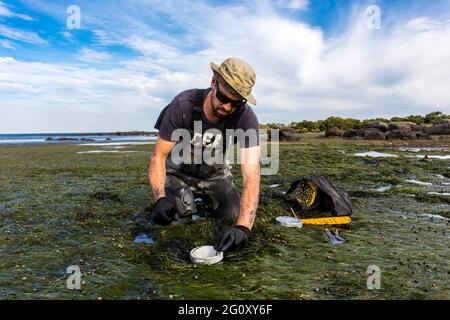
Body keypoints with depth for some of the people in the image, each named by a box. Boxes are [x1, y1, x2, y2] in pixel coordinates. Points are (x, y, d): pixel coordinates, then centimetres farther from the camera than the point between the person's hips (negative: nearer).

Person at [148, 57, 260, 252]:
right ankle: (184, 200, 14)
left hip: (215, 173, 2)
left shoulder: (246, 119, -29)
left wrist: (243, 227, -49)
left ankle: (208, 202, 21)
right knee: (168, 215, -23)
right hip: (180, 170, -1)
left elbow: (251, 174, -36)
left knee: (234, 218, -12)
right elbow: (158, 156, -23)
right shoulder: (182, 105, -31)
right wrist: (160, 198, -40)